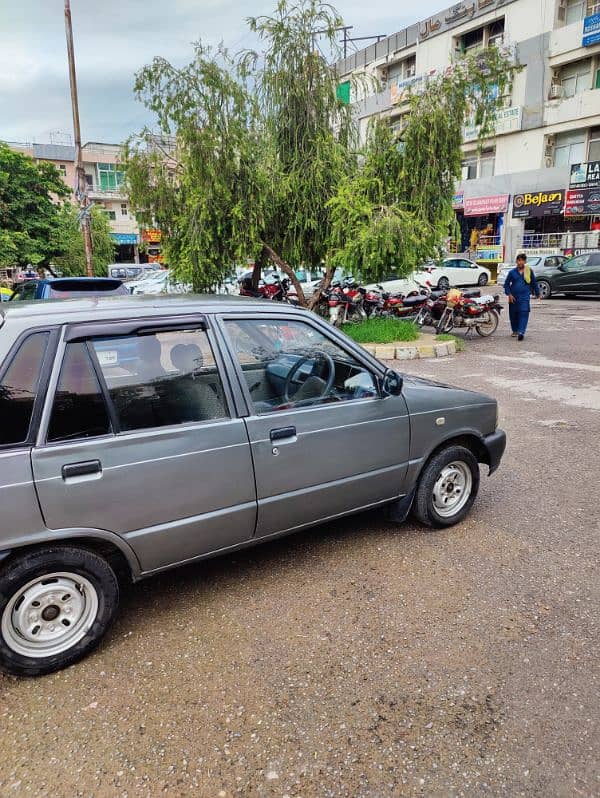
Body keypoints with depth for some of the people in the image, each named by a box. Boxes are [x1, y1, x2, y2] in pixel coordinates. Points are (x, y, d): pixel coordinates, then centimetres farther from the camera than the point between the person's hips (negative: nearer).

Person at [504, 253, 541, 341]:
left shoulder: (529, 271, 5)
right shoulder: (512, 272, 4)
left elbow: (534, 283, 14)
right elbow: (506, 284, 7)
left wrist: (537, 294, 18)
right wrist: (509, 294, -5)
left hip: (525, 296, -1)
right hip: (513, 297, 2)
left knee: (524, 313, -15)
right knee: (513, 314, 9)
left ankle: (521, 332, -21)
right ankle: (515, 330, 29)